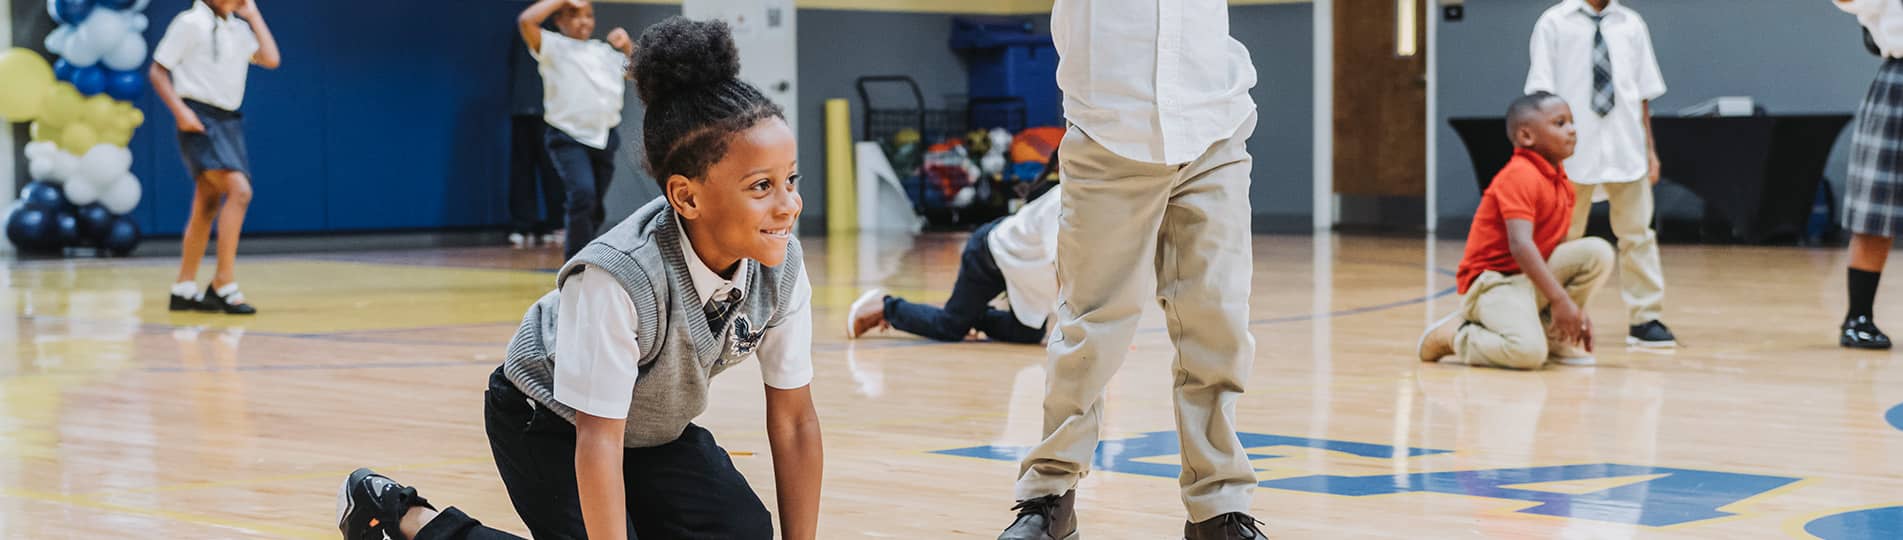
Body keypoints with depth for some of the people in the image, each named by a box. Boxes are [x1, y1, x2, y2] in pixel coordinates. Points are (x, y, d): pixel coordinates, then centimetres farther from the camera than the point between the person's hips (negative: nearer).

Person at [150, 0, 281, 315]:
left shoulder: (239, 27, 13)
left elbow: (270, 60, 2)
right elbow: (157, 71, -6)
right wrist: (180, 111, -18)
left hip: (229, 121, 8)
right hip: (200, 120, -8)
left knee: (207, 207, 11)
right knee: (239, 190, -22)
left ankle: (184, 289, 20)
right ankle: (224, 285, -20)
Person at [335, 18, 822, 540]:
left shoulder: (780, 267, -23)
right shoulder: (618, 277, -40)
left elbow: (795, 422, -14)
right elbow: (598, 442, -37)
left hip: (655, 423, 5)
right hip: (549, 418, -5)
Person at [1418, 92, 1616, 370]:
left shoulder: (1562, 182, 12)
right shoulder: (1520, 176, -17)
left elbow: (1559, 247, 16)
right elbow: (1519, 244, -28)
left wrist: (1576, 309, 10)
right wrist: (1559, 299, -31)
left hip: (1534, 275, 9)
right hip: (1493, 281, -9)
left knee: (1598, 252, -8)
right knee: (1529, 352, -32)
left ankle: (1557, 336, 3)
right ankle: (1453, 336, -3)